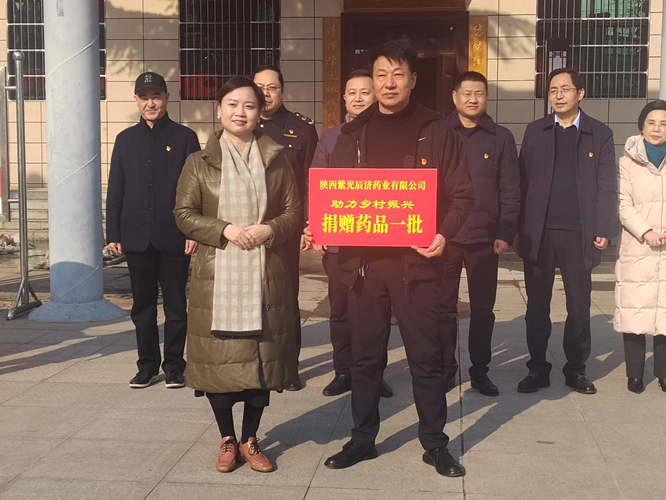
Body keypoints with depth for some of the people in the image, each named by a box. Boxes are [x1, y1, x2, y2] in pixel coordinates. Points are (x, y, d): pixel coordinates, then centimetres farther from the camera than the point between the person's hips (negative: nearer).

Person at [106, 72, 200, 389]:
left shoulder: (184, 138, 1)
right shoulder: (126, 139, 10)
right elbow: (115, 190, 9)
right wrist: (113, 234, 3)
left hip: (175, 239, -3)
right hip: (137, 239, 3)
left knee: (175, 305, 5)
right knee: (142, 306, 10)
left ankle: (174, 367, 16)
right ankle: (147, 366, 21)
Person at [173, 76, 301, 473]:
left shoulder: (276, 160, 7)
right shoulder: (200, 162, 5)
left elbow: (294, 212, 7)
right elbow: (184, 214, 1)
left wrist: (269, 230, -13)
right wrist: (225, 230, -13)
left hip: (265, 276, 1)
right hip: (218, 276, -1)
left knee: (261, 356, 5)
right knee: (219, 357, 3)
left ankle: (250, 439, 22)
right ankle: (228, 440, 21)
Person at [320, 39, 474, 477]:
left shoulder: (436, 132, 1)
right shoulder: (353, 134, 11)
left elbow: (461, 193, 0)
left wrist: (444, 233, -16)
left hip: (416, 260, -3)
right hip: (362, 259, 3)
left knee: (426, 356, 5)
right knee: (366, 356, 11)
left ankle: (435, 443, 19)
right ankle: (363, 439, 24)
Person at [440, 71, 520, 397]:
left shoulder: (501, 138, 4)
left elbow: (510, 190, 2)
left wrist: (505, 234, -6)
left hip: (484, 238, 0)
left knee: (483, 309, 8)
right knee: (443, 308, 7)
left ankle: (480, 371, 19)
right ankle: (446, 369, 19)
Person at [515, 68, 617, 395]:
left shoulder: (600, 134, 4)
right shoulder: (535, 131, 7)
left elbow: (607, 187, 1)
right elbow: (523, 182, 4)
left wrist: (603, 230, -8)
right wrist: (518, 230, -1)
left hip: (579, 233, -1)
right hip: (539, 232, 1)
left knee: (579, 305, 8)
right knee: (537, 305, 6)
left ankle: (576, 369, 20)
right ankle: (538, 368, 17)